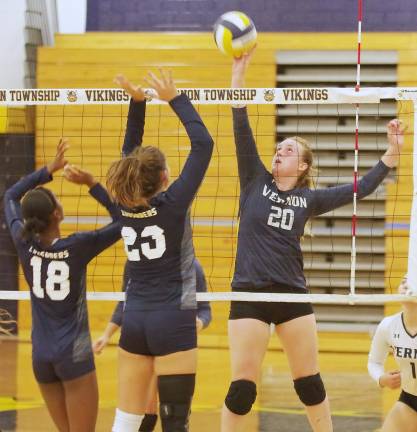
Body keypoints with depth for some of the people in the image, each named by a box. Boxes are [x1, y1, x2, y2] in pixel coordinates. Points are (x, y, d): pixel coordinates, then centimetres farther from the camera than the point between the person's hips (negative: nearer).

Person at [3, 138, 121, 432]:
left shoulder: (25, 244, -5)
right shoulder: (77, 246, -16)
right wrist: (92, 184, -11)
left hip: (41, 356, 5)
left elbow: (11, 197, 13)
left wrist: (50, 169, 8)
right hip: (74, 355, -5)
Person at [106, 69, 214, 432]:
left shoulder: (125, 206, 2)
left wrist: (137, 102, 14)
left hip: (134, 322, 6)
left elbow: (130, 154, 17)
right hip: (173, 322, -6)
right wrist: (175, 99, -5)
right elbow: (203, 144, -11)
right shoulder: (173, 204, -12)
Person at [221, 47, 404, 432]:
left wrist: (392, 153, 1)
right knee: (242, 387, -6)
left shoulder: (308, 198, 8)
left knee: (309, 383, 8)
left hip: (294, 296, 2)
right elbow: (242, 129, -3)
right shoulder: (255, 182, 5)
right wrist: (238, 74, -10)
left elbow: (361, 189, 9)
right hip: (249, 295, -2)